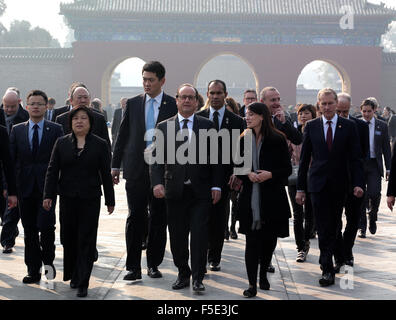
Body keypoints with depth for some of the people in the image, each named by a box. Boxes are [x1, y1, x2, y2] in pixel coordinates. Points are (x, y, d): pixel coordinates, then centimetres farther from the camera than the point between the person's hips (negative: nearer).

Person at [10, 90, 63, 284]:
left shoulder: (55, 130, 4)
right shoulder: (17, 130, 10)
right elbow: (12, 159, 7)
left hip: (47, 186, -2)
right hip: (25, 187, 2)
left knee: (46, 226, -12)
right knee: (29, 230, 6)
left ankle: (48, 261, 12)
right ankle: (33, 270, 13)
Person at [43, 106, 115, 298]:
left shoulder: (100, 145, 2)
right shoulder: (62, 143, 6)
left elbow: (106, 174, 3)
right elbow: (52, 170, 4)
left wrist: (110, 200, 4)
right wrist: (48, 195, -4)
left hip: (90, 199, -2)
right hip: (67, 199, 2)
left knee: (86, 240, -2)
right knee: (68, 238, 7)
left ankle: (82, 283, 1)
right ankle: (73, 275, 26)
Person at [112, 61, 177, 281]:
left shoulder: (174, 106, 1)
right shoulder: (133, 104, 8)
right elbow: (122, 136, 11)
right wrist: (115, 165, 8)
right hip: (136, 170, 1)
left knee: (159, 219, 6)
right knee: (135, 218, 0)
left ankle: (154, 264, 18)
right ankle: (133, 267, 5)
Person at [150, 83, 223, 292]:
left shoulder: (207, 126, 6)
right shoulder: (164, 127, 7)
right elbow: (156, 158, 3)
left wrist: (216, 186, -2)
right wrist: (157, 182, -11)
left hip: (201, 191, -1)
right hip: (175, 191, 1)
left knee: (199, 234, -4)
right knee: (177, 236, 8)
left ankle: (198, 277, 5)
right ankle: (183, 273, 23)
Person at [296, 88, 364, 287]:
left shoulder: (349, 127, 2)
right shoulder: (311, 127, 4)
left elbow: (355, 158, 1)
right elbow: (304, 159, 5)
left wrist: (358, 184, -9)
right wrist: (300, 188, 2)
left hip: (339, 185, 1)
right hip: (318, 184, -1)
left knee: (333, 226, 10)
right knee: (323, 228, -5)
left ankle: (326, 261, 28)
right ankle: (327, 269, -4)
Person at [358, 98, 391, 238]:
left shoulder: (382, 126, 6)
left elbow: (386, 148, 8)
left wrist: (388, 168, 3)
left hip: (374, 165, 0)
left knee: (374, 193, -12)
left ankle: (373, 218, 16)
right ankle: (362, 227, 11)